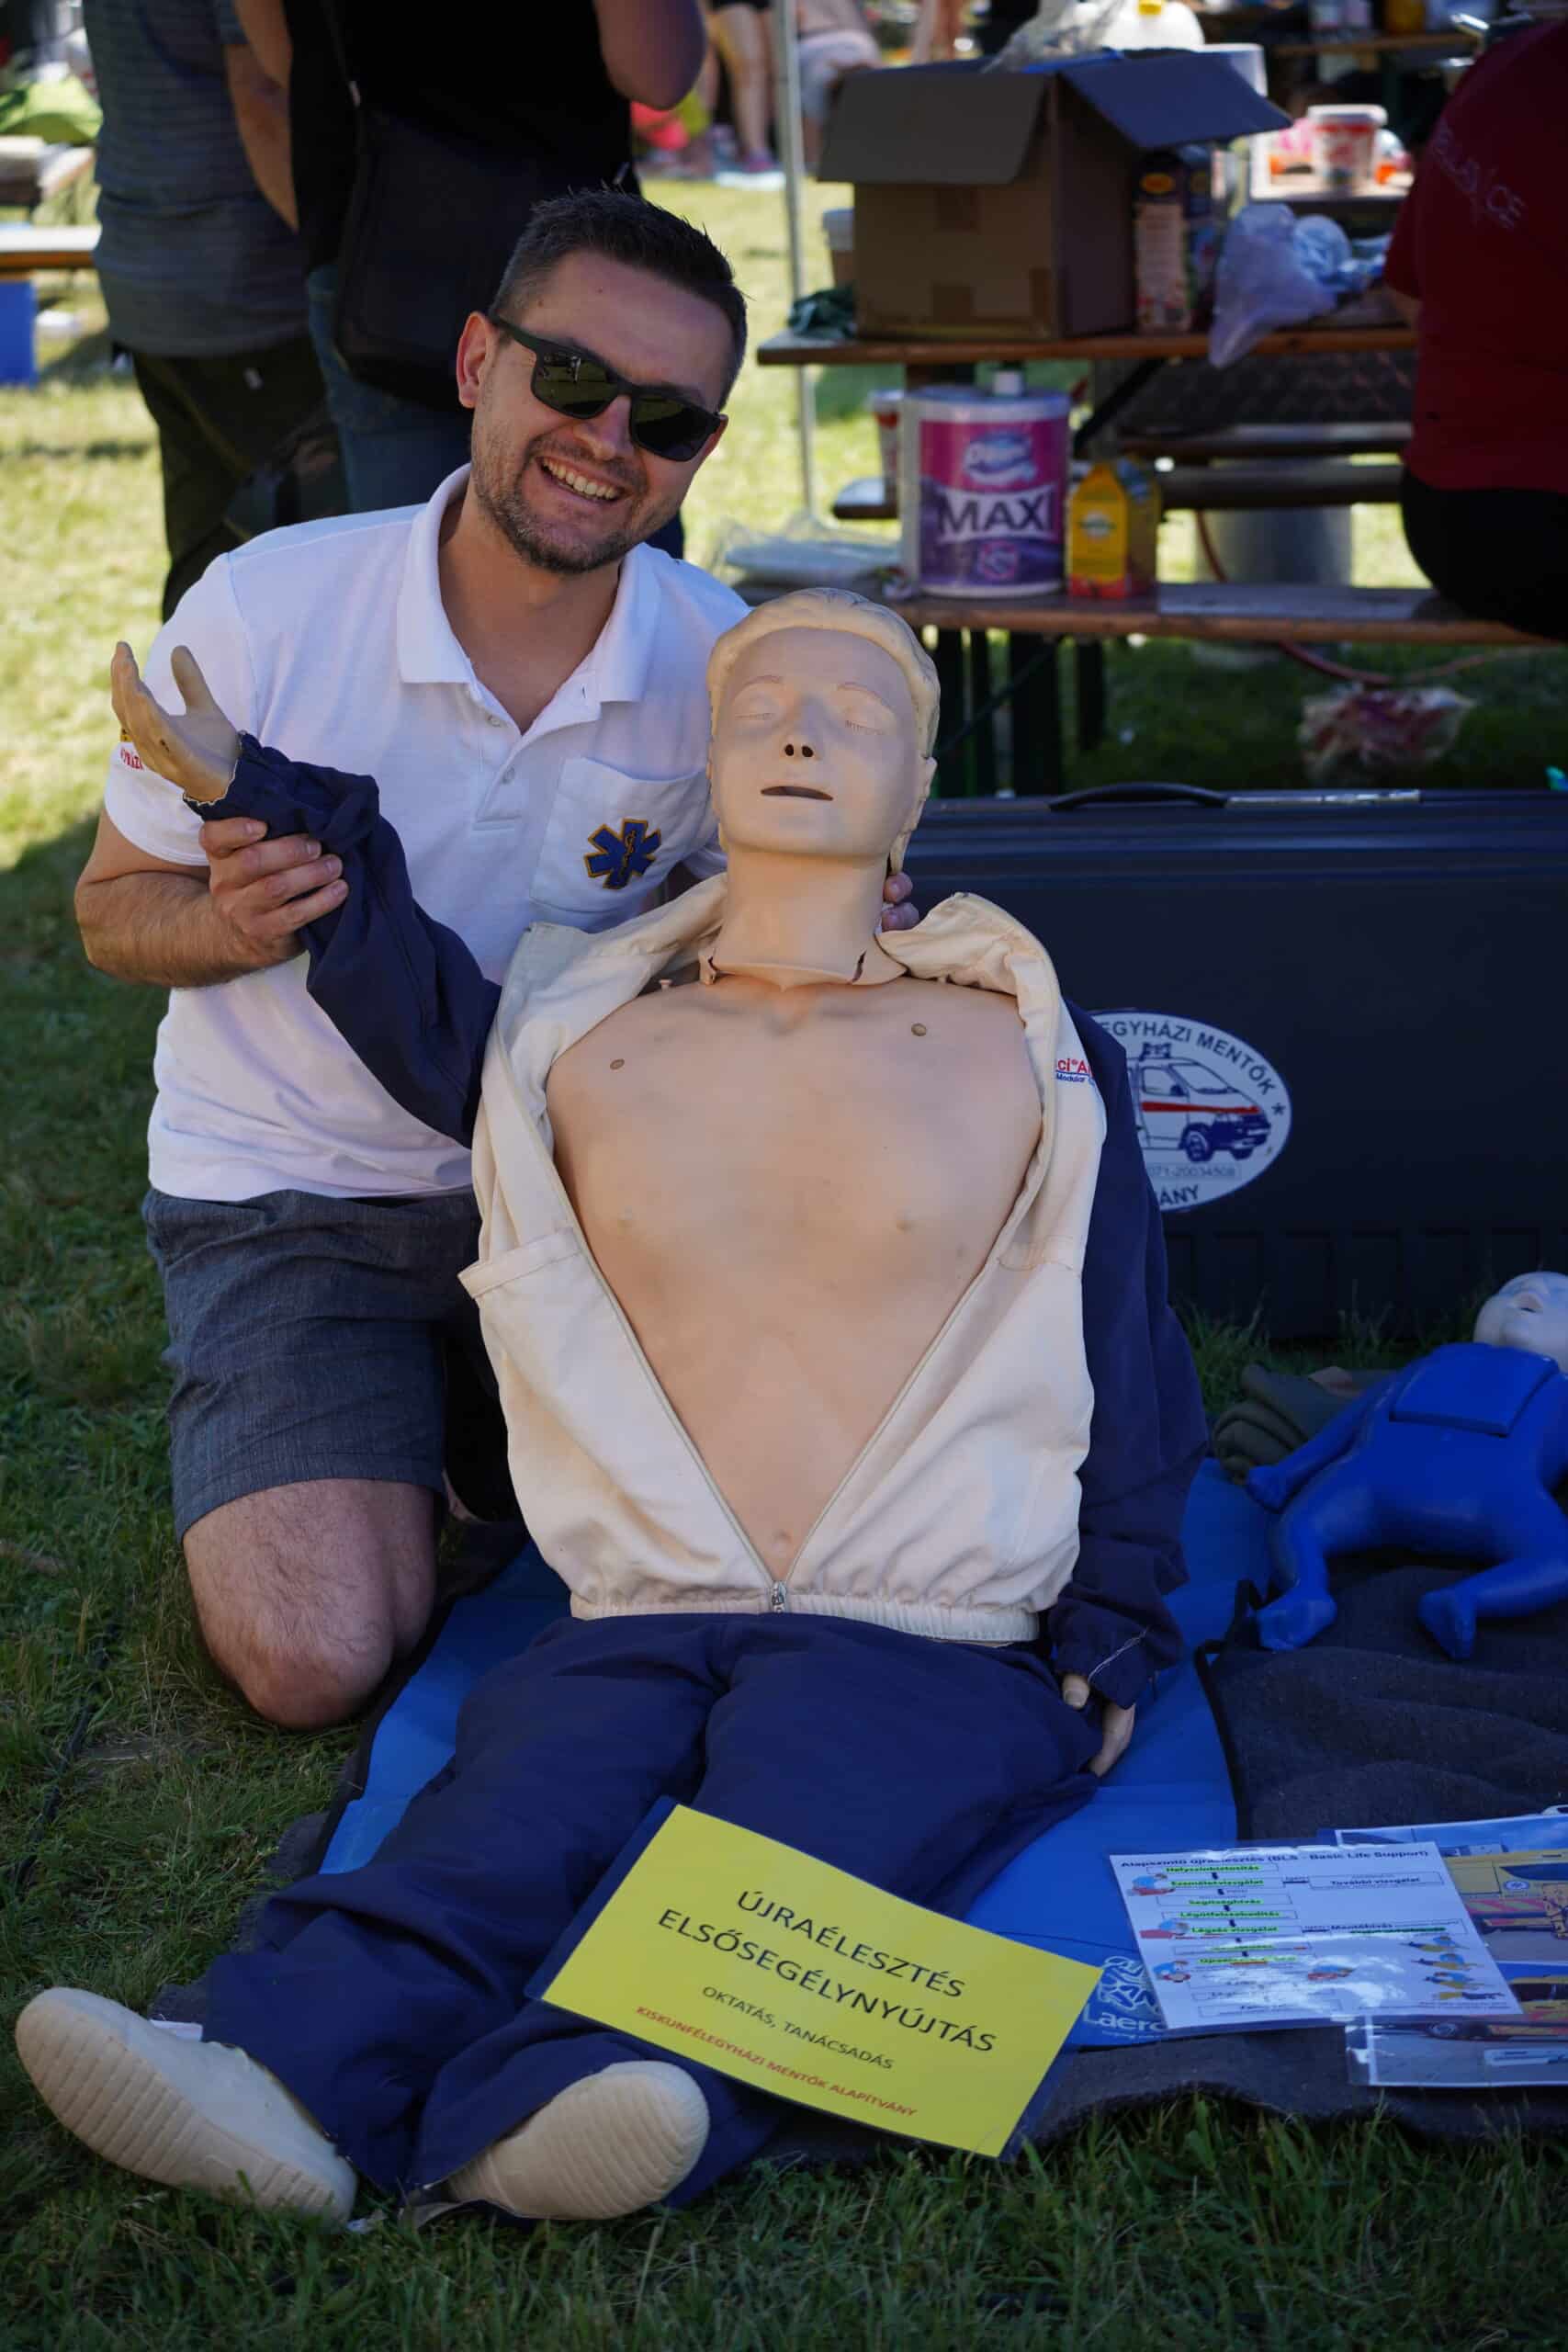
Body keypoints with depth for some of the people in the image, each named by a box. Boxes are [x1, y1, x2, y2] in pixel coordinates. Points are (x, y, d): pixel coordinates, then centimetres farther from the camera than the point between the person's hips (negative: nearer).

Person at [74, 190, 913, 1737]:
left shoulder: (721, 667, -11)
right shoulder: (264, 608, -17)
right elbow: (113, 910, -5)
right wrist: (230, 924, -29)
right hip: (286, 1197, -2)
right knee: (321, 1658, -17)